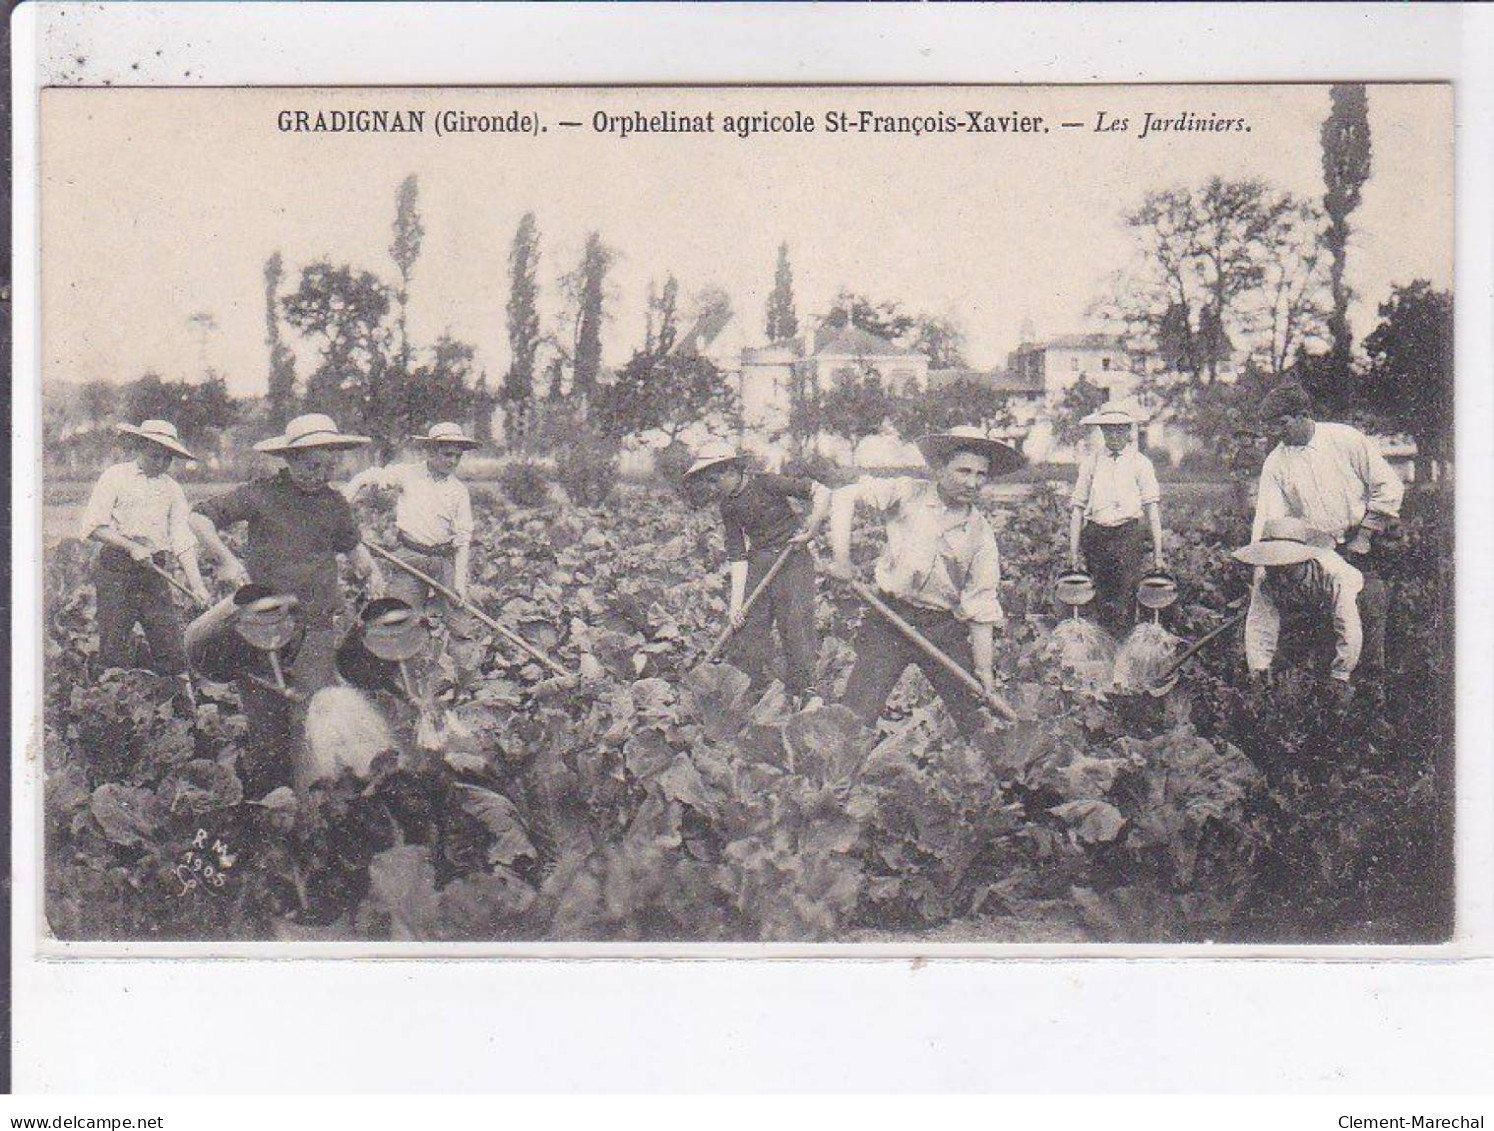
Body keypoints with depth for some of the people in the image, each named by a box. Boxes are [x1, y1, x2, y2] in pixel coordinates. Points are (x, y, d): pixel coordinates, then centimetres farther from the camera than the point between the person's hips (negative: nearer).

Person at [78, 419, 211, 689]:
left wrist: (195, 580, -6)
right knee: (115, 648, -2)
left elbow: (182, 538, 7)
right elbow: (91, 526, -6)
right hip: (116, 572, -4)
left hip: (155, 573, 4)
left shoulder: (172, 488, 14)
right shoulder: (116, 477, 1)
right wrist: (131, 546, -16)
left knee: (172, 645, -1)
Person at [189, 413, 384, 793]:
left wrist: (370, 571, 12)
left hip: (317, 626, 2)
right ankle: (263, 794, 17)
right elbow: (200, 517, 0)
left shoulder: (335, 504, 10)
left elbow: (352, 544, 29)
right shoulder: (260, 494, -2)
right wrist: (226, 560, -11)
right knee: (264, 715, 5)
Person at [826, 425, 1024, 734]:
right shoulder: (908, 494, -5)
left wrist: (984, 669, -6)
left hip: (944, 630, 2)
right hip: (889, 619, -1)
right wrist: (841, 558, -14)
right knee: (855, 719, -8)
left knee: (977, 722, 5)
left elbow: (981, 607, -2)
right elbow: (845, 496, -5)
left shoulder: (981, 534, -2)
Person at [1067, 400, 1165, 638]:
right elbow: (1077, 507, 8)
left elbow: (1152, 506, 1)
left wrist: (1158, 553, -5)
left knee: (1127, 602, -4)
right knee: (1099, 604, 4)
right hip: (1095, 536, 1)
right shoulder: (1091, 461, 8)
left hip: (1128, 536, -1)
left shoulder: (1140, 463, 5)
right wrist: (1073, 551, 3)